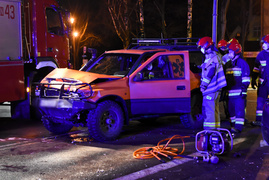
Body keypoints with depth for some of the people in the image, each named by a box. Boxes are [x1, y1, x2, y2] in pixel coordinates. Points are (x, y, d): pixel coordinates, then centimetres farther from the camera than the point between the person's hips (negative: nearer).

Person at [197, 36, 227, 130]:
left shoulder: (211, 57, -15)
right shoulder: (216, 55, 17)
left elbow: (209, 73, -21)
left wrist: (203, 85, -18)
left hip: (210, 88, -11)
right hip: (215, 87, 11)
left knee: (208, 109, -10)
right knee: (214, 109, 16)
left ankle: (209, 129, -10)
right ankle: (216, 128, 24)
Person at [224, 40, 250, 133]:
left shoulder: (242, 63, -5)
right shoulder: (227, 64, 16)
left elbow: (246, 79, -8)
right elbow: (225, 78, 22)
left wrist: (244, 90, -13)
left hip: (239, 92, -7)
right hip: (230, 92, 7)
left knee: (239, 110, -6)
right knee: (231, 109, 12)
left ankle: (238, 127, -5)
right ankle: (233, 125, 22)